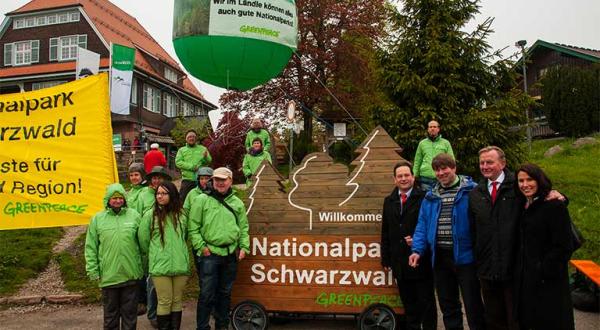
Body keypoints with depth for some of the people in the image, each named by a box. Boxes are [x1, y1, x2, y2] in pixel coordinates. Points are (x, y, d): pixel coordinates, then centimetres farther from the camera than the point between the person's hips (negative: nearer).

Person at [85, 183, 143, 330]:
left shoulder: (134, 215, 1)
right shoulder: (97, 219, 0)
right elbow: (91, 247, 2)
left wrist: (142, 266, 5)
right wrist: (93, 270, -2)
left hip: (131, 274, 0)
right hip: (108, 275, 0)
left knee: (130, 312, 12)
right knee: (110, 313, 14)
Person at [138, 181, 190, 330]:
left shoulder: (182, 214, 6)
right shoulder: (150, 215, -2)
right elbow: (143, 239, 5)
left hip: (181, 265, 3)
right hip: (160, 266, -3)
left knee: (177, 301, 11)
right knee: (164, 302, 2)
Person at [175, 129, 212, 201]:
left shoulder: (203, 149, 10)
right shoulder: (181, 150, 9)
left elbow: (209, 161, -1)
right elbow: (178, 162, -4)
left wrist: (206, 157, -24)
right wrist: (191, 166, -14)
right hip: (187, 179, 0)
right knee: (183, 198, 0)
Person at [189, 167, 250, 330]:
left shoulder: (237, 203, 10)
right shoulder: (202, 200, -2)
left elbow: (243, 228, 15)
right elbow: (193, 227, -4)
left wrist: (244, 247, 5)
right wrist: (201, 247, -10)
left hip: (231, 254, 4)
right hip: (209, 254, -4)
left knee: (225, 293, 15)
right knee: (207, 294, -2)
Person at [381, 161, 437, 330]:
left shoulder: (424, 198, -8)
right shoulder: (389, 201, 10)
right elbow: (385, 233, 11)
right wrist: (385, 259, 9)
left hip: (421, 262, -5)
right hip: (400, 263, 5)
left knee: (426, 303, 7)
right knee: (408, 304, 15)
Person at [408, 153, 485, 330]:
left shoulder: (471, 191, -6)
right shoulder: (431, 196, 11)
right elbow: (422, 225, 10)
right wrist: (418, 250, -2)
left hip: (464, 255, -5)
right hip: (440, 256, 5)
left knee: (473, 304, 4)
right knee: (447, 304, 16)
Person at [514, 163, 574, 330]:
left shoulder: (555, 206, -13)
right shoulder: (524, 207, 10)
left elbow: (563, 247, -17)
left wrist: (545, 271, -18)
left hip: (549, 281, -7)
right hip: (526, 278, 7)